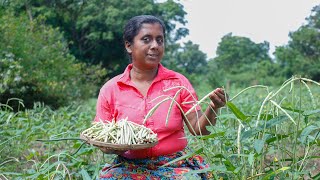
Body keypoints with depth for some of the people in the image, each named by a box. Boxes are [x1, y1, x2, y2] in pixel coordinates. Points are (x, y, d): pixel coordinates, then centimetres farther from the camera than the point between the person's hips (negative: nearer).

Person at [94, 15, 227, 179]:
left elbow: (199, 130, -1)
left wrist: (212, 109, -21)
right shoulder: (110, 90, 1)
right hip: (129, 166, 0)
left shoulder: (179, 82, 2)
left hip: (174, 165, 0)